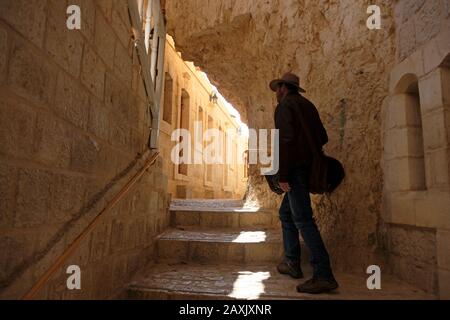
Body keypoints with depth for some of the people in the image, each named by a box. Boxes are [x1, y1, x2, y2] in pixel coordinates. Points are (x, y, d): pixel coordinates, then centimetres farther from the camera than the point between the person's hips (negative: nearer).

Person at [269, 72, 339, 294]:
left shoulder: (285, 106, -5)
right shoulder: (308, 105, 20)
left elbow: (285, 140, -18)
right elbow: (322, 137, 20)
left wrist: (282, 174, -19)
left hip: (296, 169, -9)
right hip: (310, 168, 9)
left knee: (303, 219, -10)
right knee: (286, 213, 18)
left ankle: (324, 276, -10)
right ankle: (291, 263, 23)